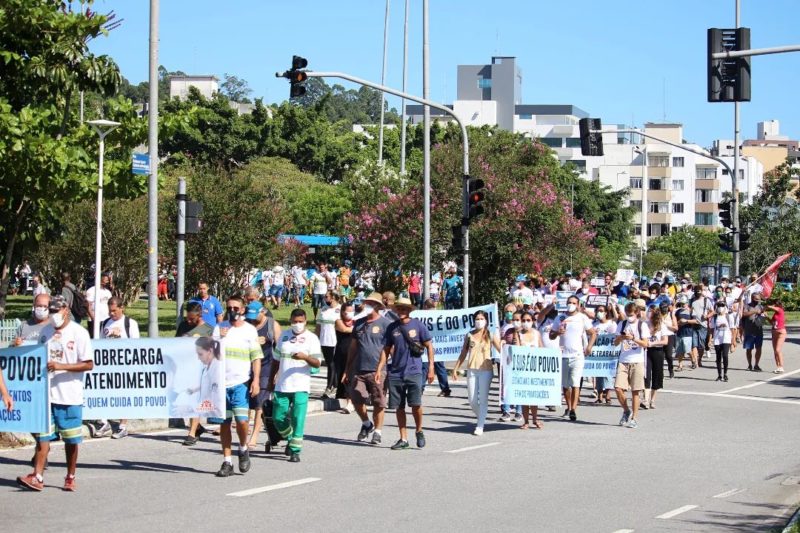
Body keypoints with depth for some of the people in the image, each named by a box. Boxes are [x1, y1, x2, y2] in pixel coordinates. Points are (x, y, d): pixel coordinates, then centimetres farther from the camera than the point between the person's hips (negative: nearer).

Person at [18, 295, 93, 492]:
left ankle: (70, 478, 17)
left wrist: (61, 366, -19)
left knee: (71, 440, 5)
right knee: (42, 435, -2)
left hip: (70, 396, -4)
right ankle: (37, 477, -4)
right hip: (46, 393, 4)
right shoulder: (46, 332, 10)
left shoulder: (79, 333, -6)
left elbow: (88, 364, -11)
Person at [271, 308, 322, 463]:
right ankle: (290, 439, 31)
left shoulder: (311, 338, 0)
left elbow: (317, 363, -7)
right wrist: (272, 378, 20)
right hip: (282, 386, 4)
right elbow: (276, 359, 22)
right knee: (278, 417, 6)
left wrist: (305, 357, -25)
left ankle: (295, 451, -3)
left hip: (301, 386, -4)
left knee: (298, 419, -9)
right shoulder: (284, 336, 13)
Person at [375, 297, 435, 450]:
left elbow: (429, 346, 3)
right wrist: (379, 369, 6)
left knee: (415, 405, -11)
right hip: (396, 373, 3)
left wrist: (431, 368, -4)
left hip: (414, 372, -3)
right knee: (399, 407, 5)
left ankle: (419, 431, 14)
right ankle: (403, 439, 14)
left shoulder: (418, 325, 0)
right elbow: (386, 350, 13)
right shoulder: (392, 327, 9)